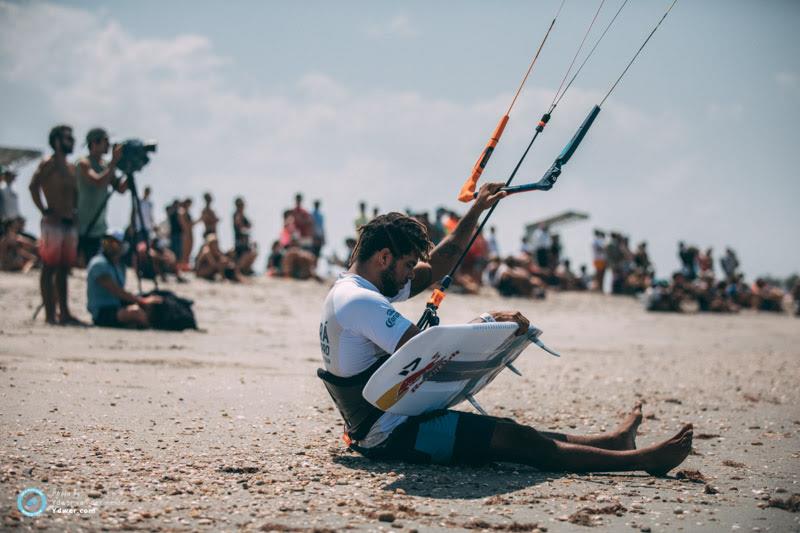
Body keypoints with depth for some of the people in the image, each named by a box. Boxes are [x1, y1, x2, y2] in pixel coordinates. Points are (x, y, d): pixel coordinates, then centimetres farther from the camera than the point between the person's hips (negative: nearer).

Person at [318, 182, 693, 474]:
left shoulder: (349, 289, 14)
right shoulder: (360, 301, -19)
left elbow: (434, 269, 21)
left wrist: (476, 211, 18)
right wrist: (490, 321, -15)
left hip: (373, 431, 11)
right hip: (391, 435, -11)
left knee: (509, 433, 12)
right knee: (514, 439, -12)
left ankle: (612, 441, 18)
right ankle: (638, 460, -10)